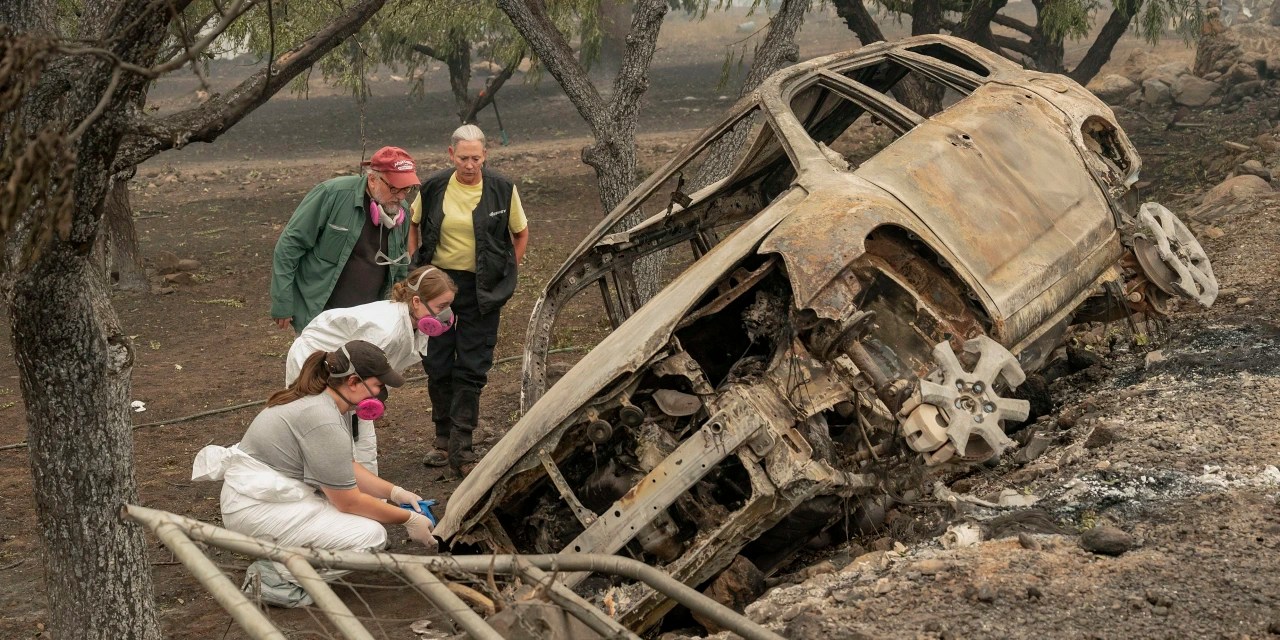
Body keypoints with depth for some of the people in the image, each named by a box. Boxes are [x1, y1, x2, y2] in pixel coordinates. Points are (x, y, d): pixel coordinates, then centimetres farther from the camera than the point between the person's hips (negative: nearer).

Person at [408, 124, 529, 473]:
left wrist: (506, 274, 2)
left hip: (482, 289, -2)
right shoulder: (434, 188, -4)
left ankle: (460, 445, 2)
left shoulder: (502, 189, -7)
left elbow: (521, 233, 8)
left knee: (472, 368, -1)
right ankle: (443, 439, 21)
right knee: (437, 364, 6)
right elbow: (412, 225, 14)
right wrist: (415, 266, 6)